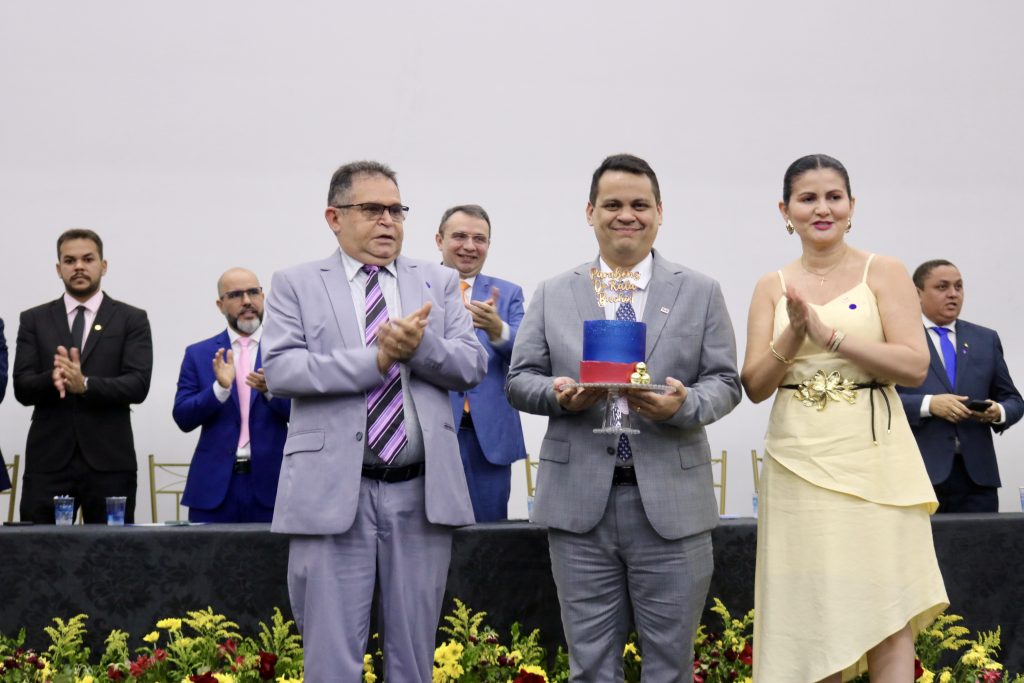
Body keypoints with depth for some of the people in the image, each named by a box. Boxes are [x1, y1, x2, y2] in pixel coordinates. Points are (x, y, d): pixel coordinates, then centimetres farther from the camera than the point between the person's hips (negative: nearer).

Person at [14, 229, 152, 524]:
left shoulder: (132, 319, 5)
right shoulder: (34, 320, 11)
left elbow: (138, 385, -6)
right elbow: (22, 389, 2)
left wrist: (85, 384, -22)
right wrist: (52, 378, -20)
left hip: (109, 461, -1)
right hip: (48, 461, 1)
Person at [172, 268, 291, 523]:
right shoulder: (198, 354, 9)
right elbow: (183, 418, 1)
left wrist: (272, 389, -20)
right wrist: (220, 387, -15)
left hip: (271, 483, -1)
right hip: (214, 485, 1)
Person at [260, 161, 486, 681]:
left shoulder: (439, 283, 12)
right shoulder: (296, 285, 5)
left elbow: (473, 366, 5)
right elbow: (279, 369, -8)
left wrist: (420, 345, -15)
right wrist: (376, 358, -15)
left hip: (422, 493, 2)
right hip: (333, 494, -2)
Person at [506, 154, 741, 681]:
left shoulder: (700, 293, 8)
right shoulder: (553, 295, 10)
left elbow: (724, 382, 4)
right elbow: (519, 379, 8)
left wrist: (685, 404, -18)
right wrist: (558, 395, -14)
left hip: (671, 504, 0)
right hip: (579, 504, 1)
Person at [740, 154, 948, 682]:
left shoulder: (883, 273, 2)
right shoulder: (772, 287, 10)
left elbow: (914, 366, -8)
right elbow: (755, 386, 5)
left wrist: (829, 334, -16)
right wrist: (793, 335, -13)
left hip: (873, 460, -2)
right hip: (799, 463, 3)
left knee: (886, 616, -3)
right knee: (810, 613, 5)